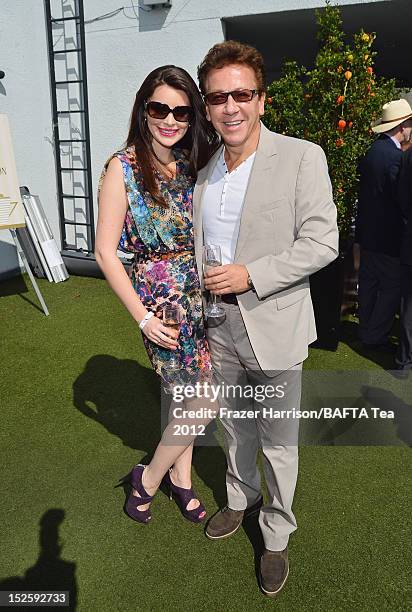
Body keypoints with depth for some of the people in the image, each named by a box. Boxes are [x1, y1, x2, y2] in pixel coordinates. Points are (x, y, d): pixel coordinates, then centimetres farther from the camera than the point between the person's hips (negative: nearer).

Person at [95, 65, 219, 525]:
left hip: (200, 292, 5)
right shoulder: (123, 167, -10)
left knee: (189, 396, 15)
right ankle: (147, 479, 23)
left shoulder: (195, 161, 5)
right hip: (161, 299, -5)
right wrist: (143, 317, -13)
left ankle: (180, 477, 38)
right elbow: (105, 252, -11)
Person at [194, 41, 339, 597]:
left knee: (278, 443, 9)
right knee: (235, 428, 23)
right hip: (220, 327, 5)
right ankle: (241, 499, 48)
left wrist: (251, 275, -21)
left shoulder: (301, 158, -11)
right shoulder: (202, 170, 6)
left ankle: (276, 536, 33)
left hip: (273, 327, -5)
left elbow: (322, 242, -14)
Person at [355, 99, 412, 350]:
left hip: (368, 232, 9)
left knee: (369, 284, 15)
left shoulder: (373, 150, 9)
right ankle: (375, 337, 9)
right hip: (387, 236, -9)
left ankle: (367, 332, 26)